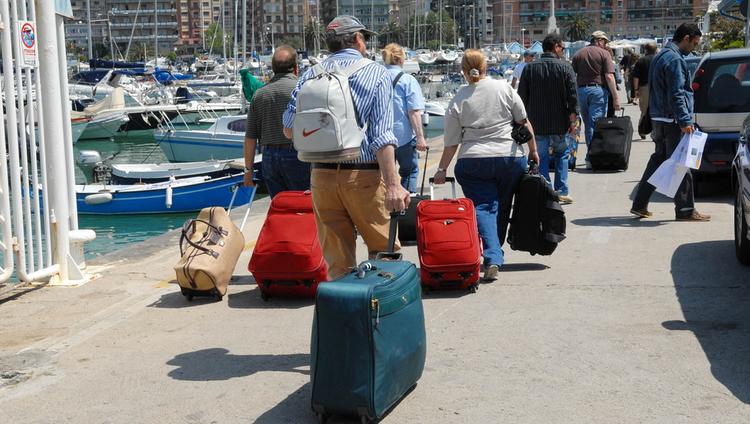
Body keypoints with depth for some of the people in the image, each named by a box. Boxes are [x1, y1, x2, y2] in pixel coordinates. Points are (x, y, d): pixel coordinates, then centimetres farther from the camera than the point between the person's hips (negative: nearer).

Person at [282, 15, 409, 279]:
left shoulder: (311, 75, 7)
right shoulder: (376, 74, -2)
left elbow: (289, 129, 5)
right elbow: (382, 136, -12)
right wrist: (393, 185, -16)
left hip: (321, 175, 4)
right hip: (363, 176, -3)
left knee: (336, 259, 10)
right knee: (383, 250, 8)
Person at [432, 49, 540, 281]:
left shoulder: (458, 99, 0)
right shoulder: (504, 88, 1)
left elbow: (451, 142, 2)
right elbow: (524, 122, 4)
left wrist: (442, 169, 11)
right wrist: (533, 150, 15)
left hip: (473, 162, -1)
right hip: (511, 157, 1)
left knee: (483, 207, -2)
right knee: (502, 208, 15)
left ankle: (492, 259, -21)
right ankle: (495, 254, 24)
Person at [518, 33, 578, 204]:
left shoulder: (529, 68, 2)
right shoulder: (565, 67, -4)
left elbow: (522, 97, 4)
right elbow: (572, 96, -8)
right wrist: (573, 119, -3)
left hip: (536, 123, 1)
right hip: (559, 123, -1)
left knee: (541, 157, 7)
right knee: (561, 153, 17)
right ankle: (561, 191, 12)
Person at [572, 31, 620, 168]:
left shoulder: (578, 54, 11)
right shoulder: (604, 53, -2)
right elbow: (609, 76, -9)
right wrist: (615, 98, -9)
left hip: (581, 90, 4)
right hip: (598, 90, -4)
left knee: (588, 124, 14)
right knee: (595, 124, -4)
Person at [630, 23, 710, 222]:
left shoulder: (661, 56, 17)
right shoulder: (675, 59, -16)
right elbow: (676, 94, -22)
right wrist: (685, 121, -23)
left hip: (660, 119, 10)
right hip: (672, 121, -10)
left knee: (658, 160, 15)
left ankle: (640, 205, 17)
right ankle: (685, 210, 2)